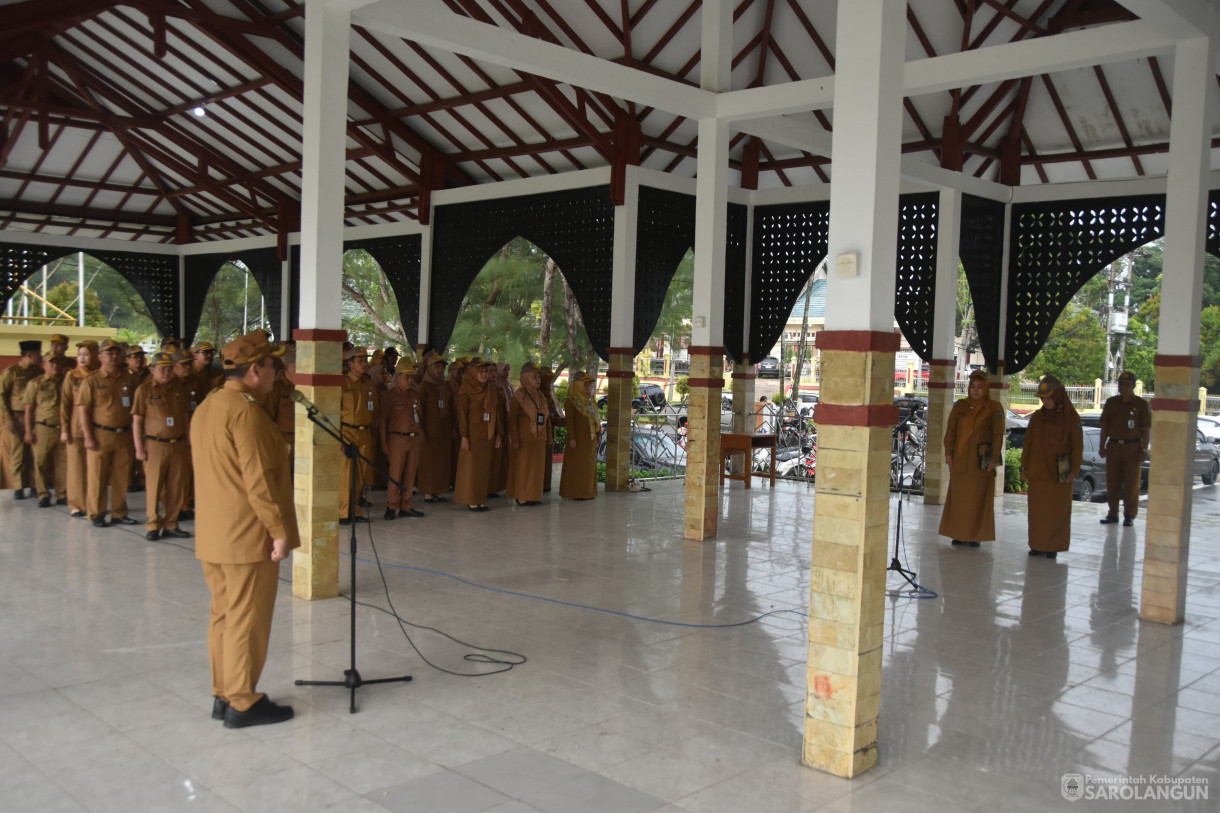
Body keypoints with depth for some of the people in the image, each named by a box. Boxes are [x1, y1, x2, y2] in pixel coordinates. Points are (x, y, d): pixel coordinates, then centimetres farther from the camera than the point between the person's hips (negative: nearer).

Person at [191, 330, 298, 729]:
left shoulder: (205, 409, 13)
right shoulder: (245, 412, -18)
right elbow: (258, 480, -22)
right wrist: (279, 529, -17)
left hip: (212, 535, 10)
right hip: (247, 536, -9)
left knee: (223, 615, 15)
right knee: (247, 621, -1)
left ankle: (223, 695, 24)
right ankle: (243, 703, 7)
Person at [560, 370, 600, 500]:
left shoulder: (590, 401, 14)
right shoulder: (571, 401, -9)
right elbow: (569, 420, -14)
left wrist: (598, 434, 13)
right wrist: (572, 438, -20)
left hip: (590, 439, 8)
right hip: (578, 439, -8)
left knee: (589, 466, 11)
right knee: (576, 466, -4)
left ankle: (587, 492, 17)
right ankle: (575, 493, 0)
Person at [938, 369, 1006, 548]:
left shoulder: (994, 408, 1)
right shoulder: (960, 406, 8)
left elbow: (998, 434, -2)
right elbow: (951, 430, 8)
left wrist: (995, 458, -9)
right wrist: (948, 453, 0)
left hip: (981, 462, -2)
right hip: (960, 460, 2)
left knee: (978, 499, 1)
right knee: (958, 497, 3)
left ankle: (975, 536, 8)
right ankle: (959, 534, 11)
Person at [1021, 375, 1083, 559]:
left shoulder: (1071, 418, -2)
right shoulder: (1036, 418, 9)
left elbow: (1077, 446, -2)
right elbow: (1027, 444, 12)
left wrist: (1073, 471, -8)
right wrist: (1024, 467, 8)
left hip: (1059, 473, -3)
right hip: (1037, 472, 3)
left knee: (1056, 511, 1)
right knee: (1037, 510, 5)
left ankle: (1053, 547, 8)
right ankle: (1037, 545, 13)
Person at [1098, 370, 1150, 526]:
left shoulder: (1141, 405, -2)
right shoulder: (1111, 402, 8)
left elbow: (1146, 429, -2)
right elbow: (1105, 426, 11)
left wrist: (1144, 450, -8)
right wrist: (1101, 446, 5)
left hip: (1132, 448, -3)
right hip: (1113, 446, 3)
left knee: (1131, 485, 2)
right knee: (1112, 483, 7)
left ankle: (1129, 515, 9)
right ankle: (1113, 513, 16)